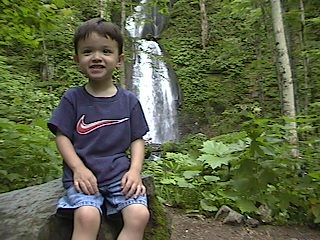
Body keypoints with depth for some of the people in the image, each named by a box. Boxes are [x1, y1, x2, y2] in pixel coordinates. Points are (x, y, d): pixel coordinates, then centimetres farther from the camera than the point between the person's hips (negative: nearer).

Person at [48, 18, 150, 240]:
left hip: (120, 173, 2)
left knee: (140, 215, -20)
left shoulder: (129, 100, 4)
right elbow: (62, 137, 2)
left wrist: (135, 169, -11)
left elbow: (137, 140, 4)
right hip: (83, 174, -1)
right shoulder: (72, 98, 2)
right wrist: (78, 168, -13)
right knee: (87, 216, -27)